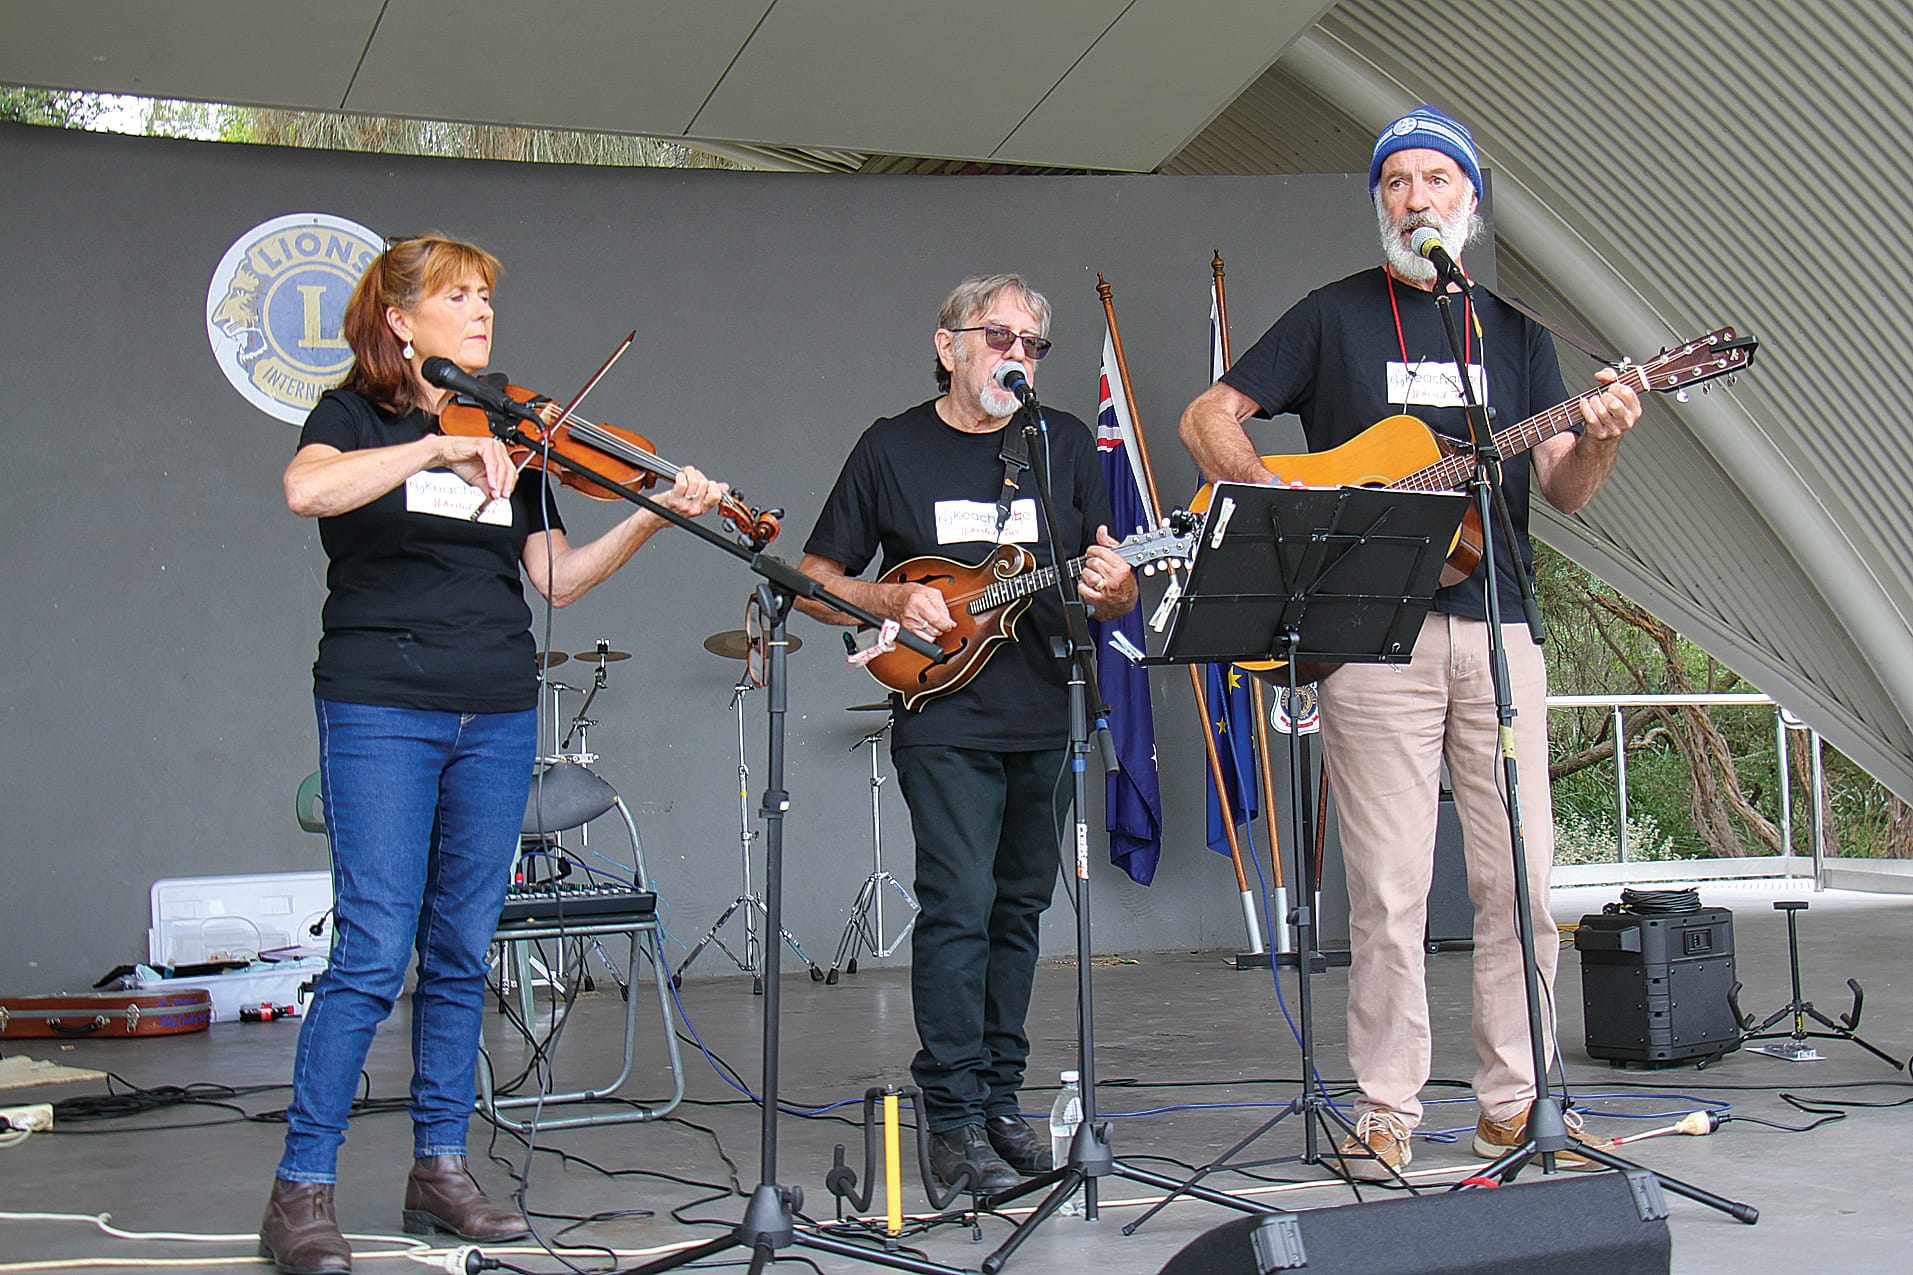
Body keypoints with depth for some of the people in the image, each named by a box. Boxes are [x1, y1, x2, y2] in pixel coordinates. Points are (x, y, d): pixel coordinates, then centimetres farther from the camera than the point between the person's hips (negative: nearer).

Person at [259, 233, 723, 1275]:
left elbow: (557, 579, 10)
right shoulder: (354, 418, 1)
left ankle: (440, 1169, 18)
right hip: (381, 710, -5)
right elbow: (306, 489, -23)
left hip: (497, 717, 5)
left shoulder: (510, 436, 14)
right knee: (372, 953, -9)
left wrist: (653, 519, -2)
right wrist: (442, 447, -28)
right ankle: (300, 1191, -1)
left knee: (460, 953, 9)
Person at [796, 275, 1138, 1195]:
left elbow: (1116, 591, 12)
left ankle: (999, 1100, 19)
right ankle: (952, 1119, -5)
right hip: (944, 717, -3)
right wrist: (895, 602, -12)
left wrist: (1109, 590, -12)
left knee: (1018, 908, 9)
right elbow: (816, 582, 6)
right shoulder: (892, 448, 3)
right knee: (959, 905, -11)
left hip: (1046, 720, 4)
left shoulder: (1067, 443, 10)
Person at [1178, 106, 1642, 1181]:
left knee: (1524, 880, 3)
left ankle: (1514, 1101, 15)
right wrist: (1273, 493, -12)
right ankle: (1388, 1111, 7)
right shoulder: (1334, 316, 9)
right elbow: (1208, 418, 5)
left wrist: (1602, 439, -11)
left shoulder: (1517, 337, 17)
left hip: (1496, 625, 3)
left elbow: (1565, 490, 10)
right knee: (1391, 889, -3)